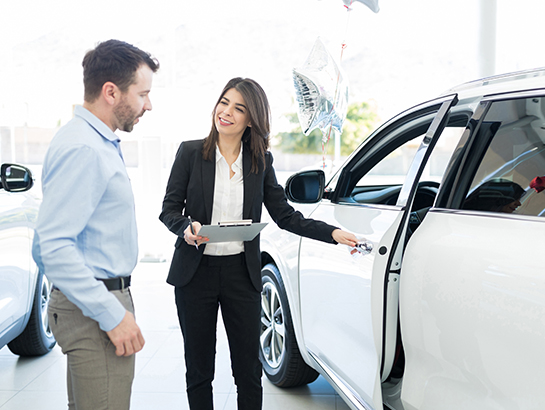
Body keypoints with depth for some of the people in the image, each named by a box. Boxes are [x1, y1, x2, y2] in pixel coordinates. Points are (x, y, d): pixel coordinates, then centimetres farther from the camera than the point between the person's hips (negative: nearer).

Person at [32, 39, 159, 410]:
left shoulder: (102, 143, 15)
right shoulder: (82, 149, -19)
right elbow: (55, 246, -25)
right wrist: (113, 315, -23)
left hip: (103, 301, 11)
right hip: (95, 310, -10)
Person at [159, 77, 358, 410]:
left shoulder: (261, 161, 3)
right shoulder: (190, 152, -1)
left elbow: (285, 216, 3)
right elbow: (169, 209, 1)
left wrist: (333, 233, -8)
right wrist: (187, 228, -21)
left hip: (241, 273, 1)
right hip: (195, 272, -1)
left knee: (248, 368, 8)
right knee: (198, 368, 11)